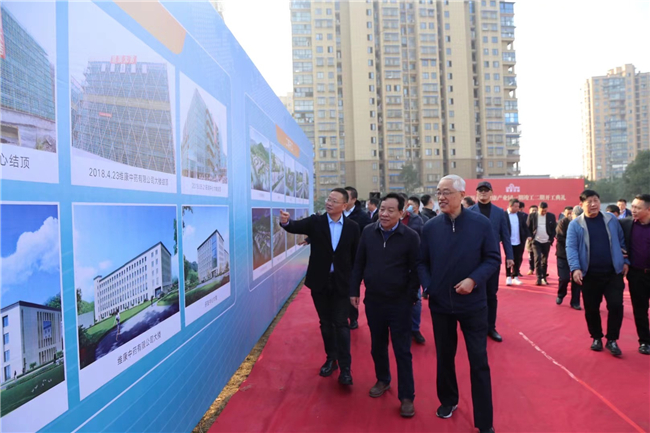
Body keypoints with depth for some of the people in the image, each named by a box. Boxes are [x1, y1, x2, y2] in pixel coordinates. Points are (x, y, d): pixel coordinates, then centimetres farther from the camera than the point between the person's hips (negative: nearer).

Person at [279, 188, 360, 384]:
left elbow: (355, 256, 0)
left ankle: (345, 367, 10)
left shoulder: (352, 227, -4)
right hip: (320, 281, 2)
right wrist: (286, 221, -45)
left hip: (341, 282, -1)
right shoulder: (315, 222, -4)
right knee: (325, 323, 14)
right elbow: (297, 227, -22)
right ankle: (331, 359, 32)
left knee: (341, 323, 1)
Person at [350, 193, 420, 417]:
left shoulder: (410, 237, -11)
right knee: (377, 345, 19)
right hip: (373, 300, 4)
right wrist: (354, 291, 4)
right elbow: (359, 264, 5)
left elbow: (416, 270, -7)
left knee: (402, 351, 5)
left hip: (399, 302, -3)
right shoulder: (368, 232, -1)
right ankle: (382, 380, 41)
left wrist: (410, 297, -10)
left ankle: (407, 397, 18)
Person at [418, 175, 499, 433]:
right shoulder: (430, 227, -3)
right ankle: (448, 400, 42)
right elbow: (422, 262, 4)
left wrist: (474, 280, -20)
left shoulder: (481, 223, -9)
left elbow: (493, 258, -6)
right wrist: (427, 286, -9)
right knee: (444, 356, 18)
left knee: (479, 361, 5)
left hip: (473, 304, -2)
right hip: (440, 303, 2)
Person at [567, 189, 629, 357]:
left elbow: (621, 242, 12)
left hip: (613, 273, 1)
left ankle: (612, 339, 14)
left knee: (616, 305, -4)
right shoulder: (575, 224, -5)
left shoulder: (611, 220, 4)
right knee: (591, 309, 8)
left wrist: (625, 261, 7)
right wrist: (575, 268, -21)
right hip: (590, 275, -1)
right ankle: (596, 338, 27)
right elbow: (571, 247, -10)